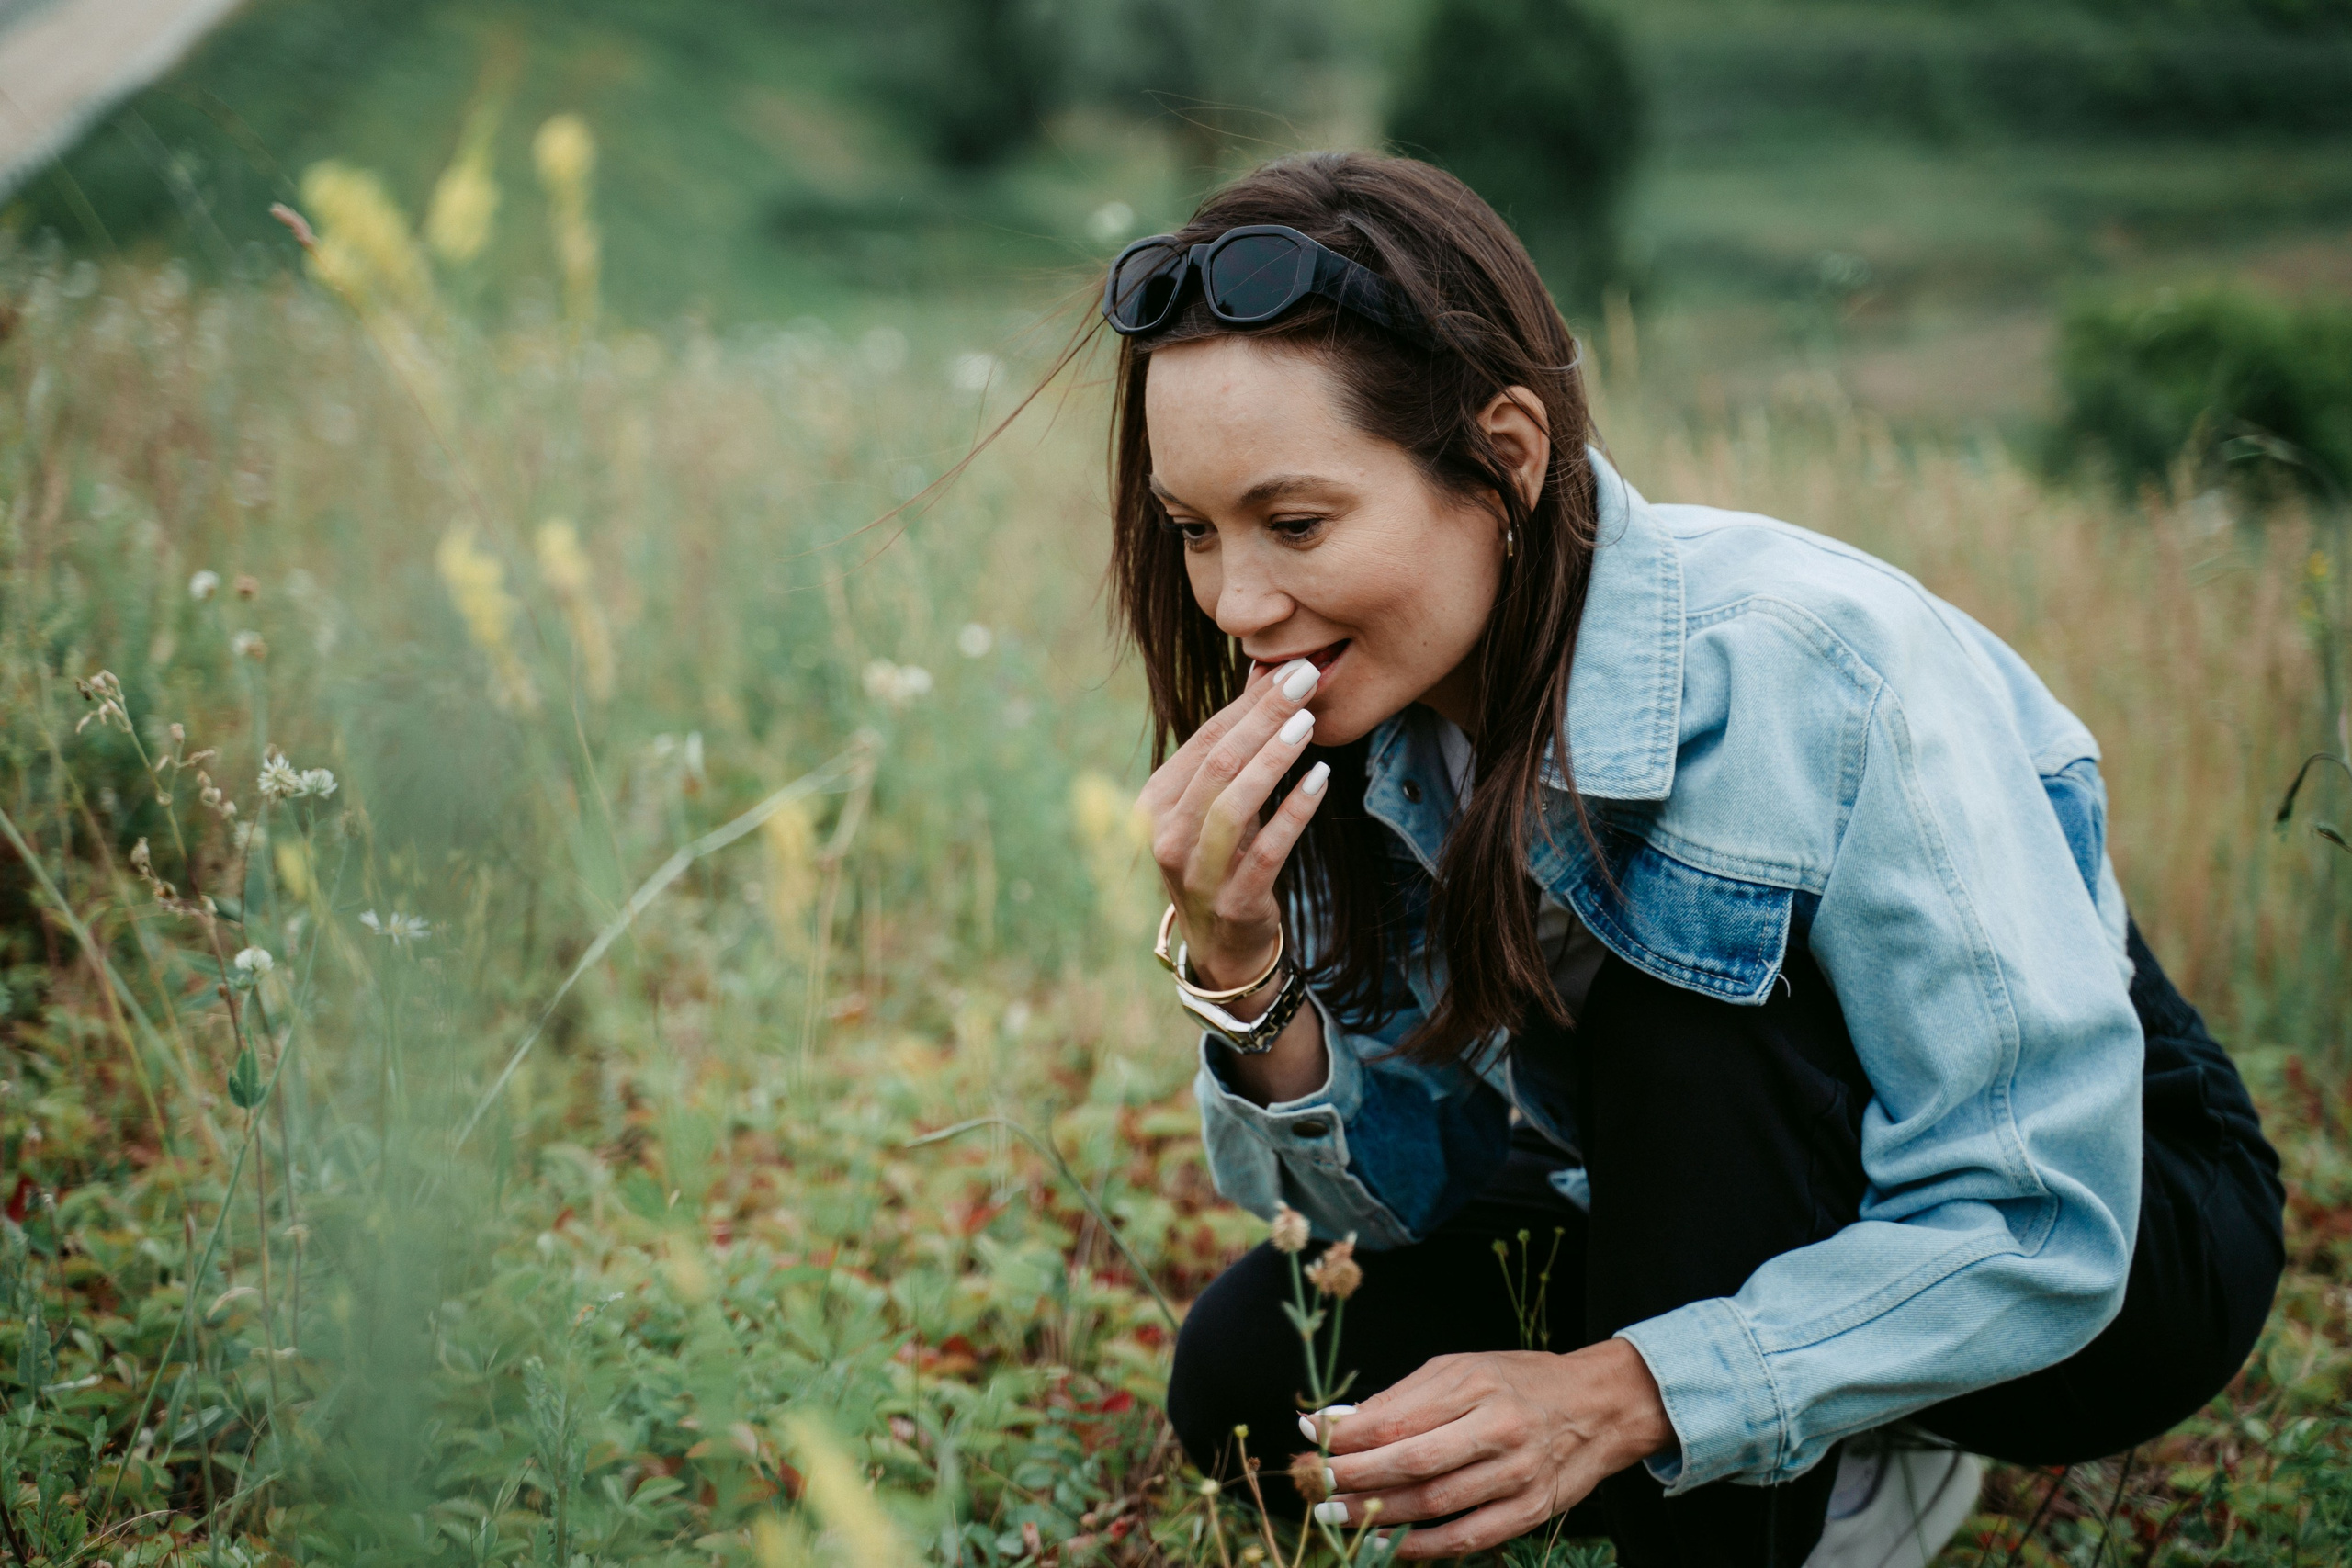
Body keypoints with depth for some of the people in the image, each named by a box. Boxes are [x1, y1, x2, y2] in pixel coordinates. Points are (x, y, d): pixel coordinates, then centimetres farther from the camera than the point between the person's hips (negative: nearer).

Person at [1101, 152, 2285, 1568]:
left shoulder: (1819, 671, -32)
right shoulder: (1344, 717, -13)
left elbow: (2034, 1230, -29)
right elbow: (1405, 1195, -8)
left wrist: (1616, 1396, -40)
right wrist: (1242, 969, -28)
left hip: (2119, 1239, -6)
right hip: (1721, 1230, 6)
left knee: (1680, 1003, -32)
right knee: (1250, 1379, -10)